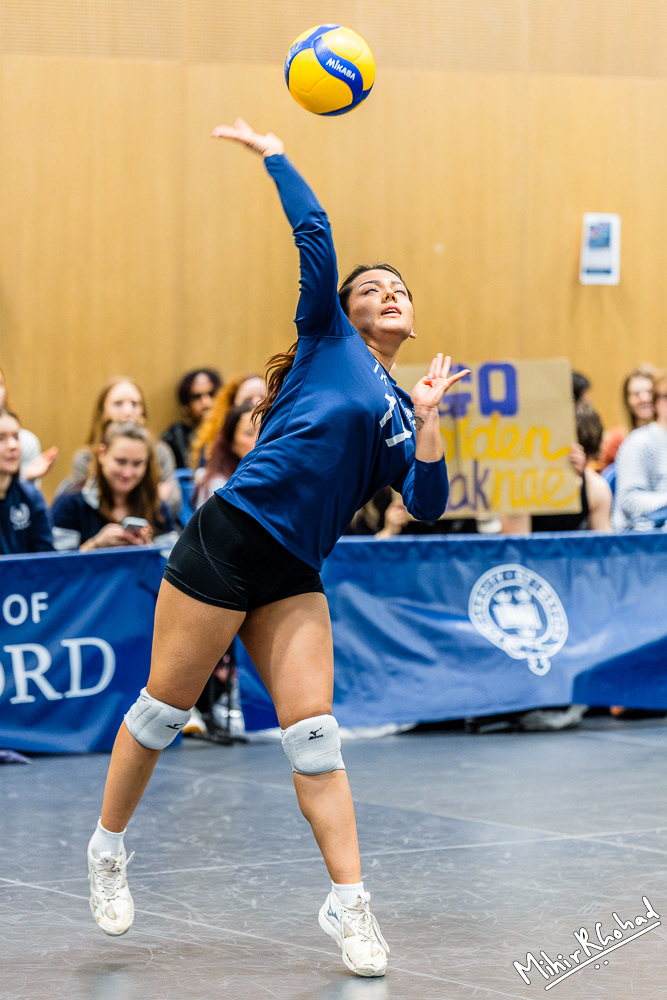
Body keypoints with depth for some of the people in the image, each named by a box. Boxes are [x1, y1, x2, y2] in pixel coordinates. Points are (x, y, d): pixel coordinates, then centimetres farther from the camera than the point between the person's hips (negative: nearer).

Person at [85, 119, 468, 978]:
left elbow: (426, 504, 5)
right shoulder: (328, 339, 5)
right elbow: (314, 232, -4)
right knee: (165, 706, 2)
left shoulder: (402, 412, 18)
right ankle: (108, 845, 21)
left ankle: (347, 903, -8)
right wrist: (269, 150, -2)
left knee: (312, 730, -5)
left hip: (294, 577, 5)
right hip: (230, 538, -4)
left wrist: (427, 424, -6)